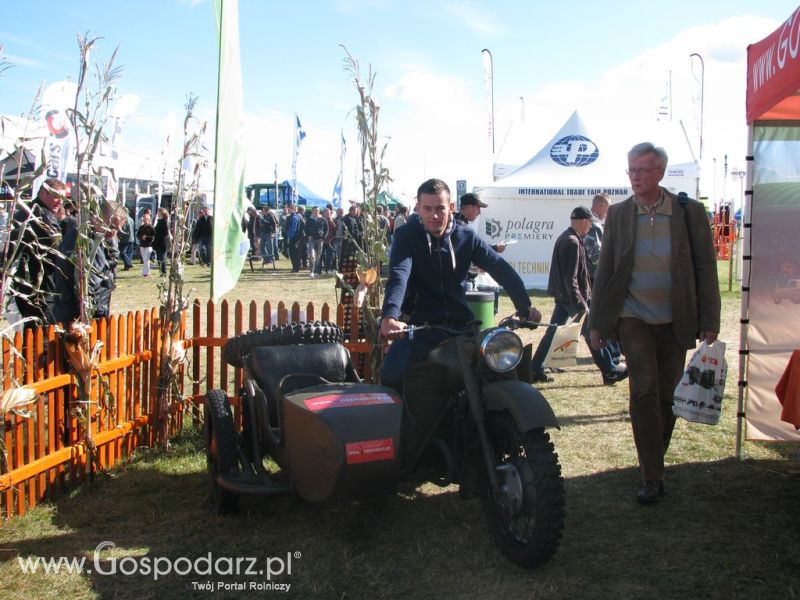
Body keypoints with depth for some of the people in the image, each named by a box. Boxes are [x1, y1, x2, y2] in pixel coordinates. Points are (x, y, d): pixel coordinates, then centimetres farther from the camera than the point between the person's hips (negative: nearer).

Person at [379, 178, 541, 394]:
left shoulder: (466, 237, 5)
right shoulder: (407, 236, -5)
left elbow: (501, 269, 2)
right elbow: (398, 276, -22)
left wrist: (524, 307, -8)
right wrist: (390, 315, -40)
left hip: (461, 324, 3)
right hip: (420, 325, -3)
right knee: (391, 374, -24)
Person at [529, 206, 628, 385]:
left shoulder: (564, 238, 13)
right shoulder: (572, 242, -18)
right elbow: (571, 278, -22)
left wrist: (584, 297, 21)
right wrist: (581, 304, -22)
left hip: (562, 296, 10)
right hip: (571, 297, -10)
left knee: (553, 331, 10)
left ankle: (535, 370, 10)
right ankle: (610, 372, 8)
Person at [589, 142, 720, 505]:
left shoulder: (690, 212, -2)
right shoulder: (618, 214, 1)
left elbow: (705, 268, 0)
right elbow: (604, 271, 4)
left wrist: (710, 322, -5)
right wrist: (597, 323, 4)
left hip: (675, 321, 1)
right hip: (634, 320, -1)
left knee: (667, 395, 9)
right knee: (644, 391, -10)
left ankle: (654, 461, 29)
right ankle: (652, 477, -4)